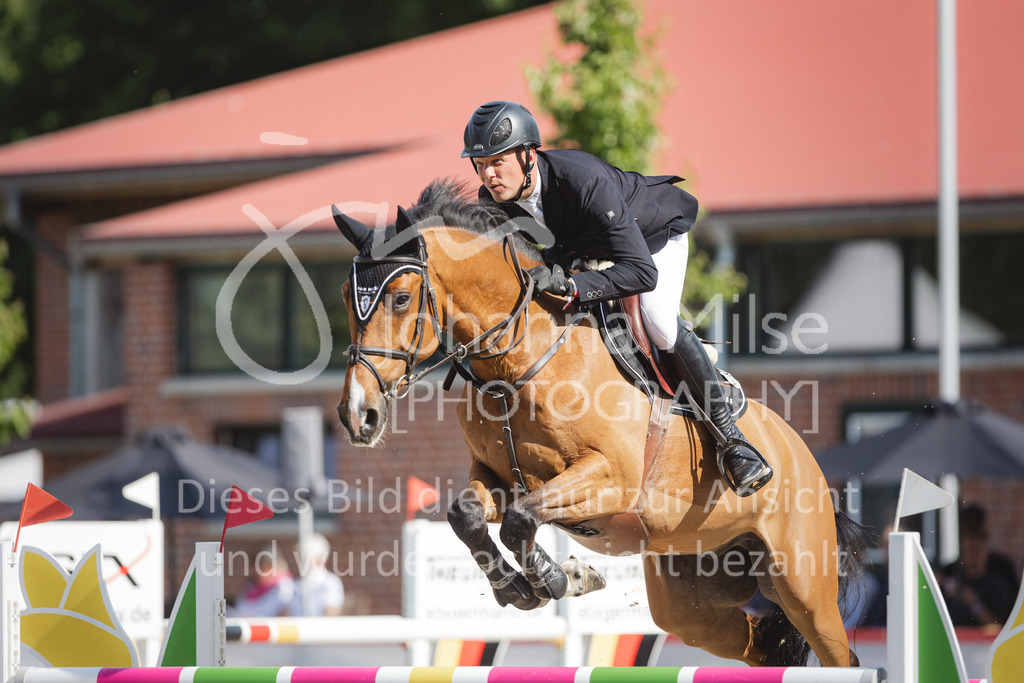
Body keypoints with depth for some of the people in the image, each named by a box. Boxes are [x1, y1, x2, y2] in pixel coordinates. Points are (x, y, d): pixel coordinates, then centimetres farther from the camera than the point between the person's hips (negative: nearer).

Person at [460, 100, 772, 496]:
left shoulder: (584, 180, -44)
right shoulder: (493, 199, -25)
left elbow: (642, 272, -49)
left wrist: (570, 286, -60)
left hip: (655, 232, -7)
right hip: (583, 243, 7)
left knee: (658, 321, -29)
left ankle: (730, 438, -18)